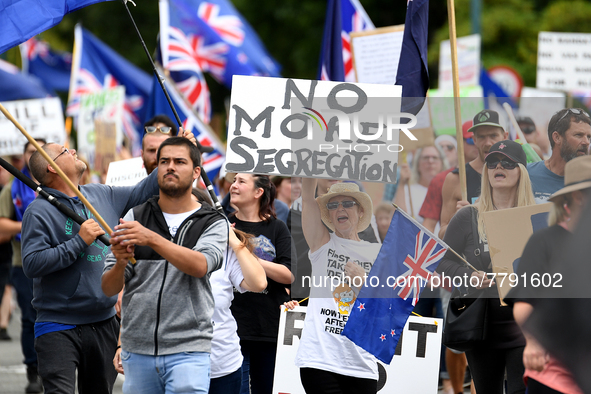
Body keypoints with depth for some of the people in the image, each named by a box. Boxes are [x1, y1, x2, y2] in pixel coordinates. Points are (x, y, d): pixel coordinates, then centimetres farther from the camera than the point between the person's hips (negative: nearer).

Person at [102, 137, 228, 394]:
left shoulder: (214, 223, 4)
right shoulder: (135, 217, 9)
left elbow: (200, 265, -17)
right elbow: (108, 289, 5)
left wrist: (151, 238, -27)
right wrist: (120, 263, -18)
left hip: (187, 352, -3)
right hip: (137, 351, 3)